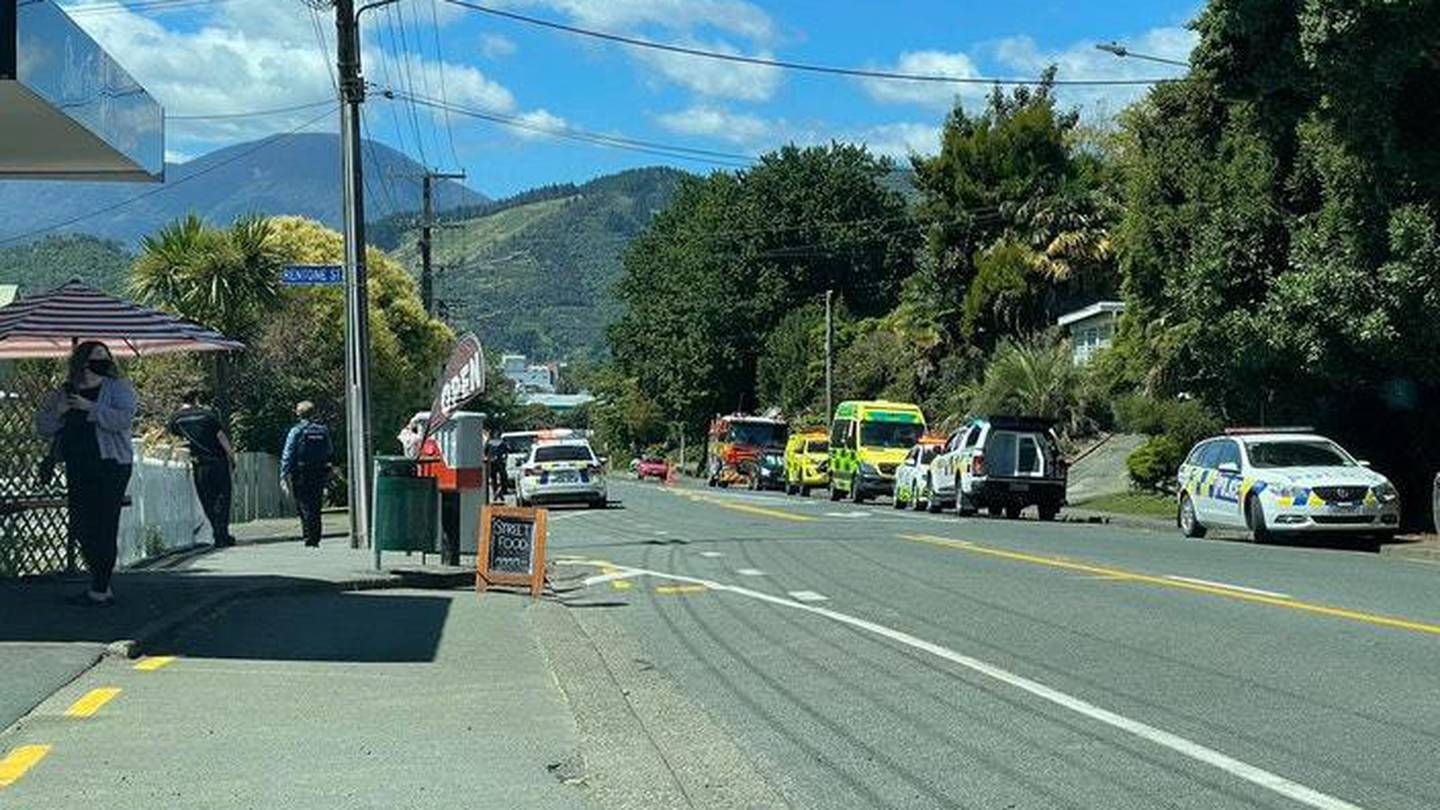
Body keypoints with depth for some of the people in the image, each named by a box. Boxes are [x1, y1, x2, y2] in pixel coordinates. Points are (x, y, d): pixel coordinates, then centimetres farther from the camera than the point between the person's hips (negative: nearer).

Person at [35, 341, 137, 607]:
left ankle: (100, 590, -4)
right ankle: (101, 584, 20)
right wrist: (58, 412, -6)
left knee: (105, 526, -8)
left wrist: (91, 407, -17)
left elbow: (124, 418, -15)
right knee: (81, 527, 7)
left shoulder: (119, 388, 1)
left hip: (111, 465, -6)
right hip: (78, 469, 6)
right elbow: (42, 426, 14)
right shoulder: (64, 393, 14)